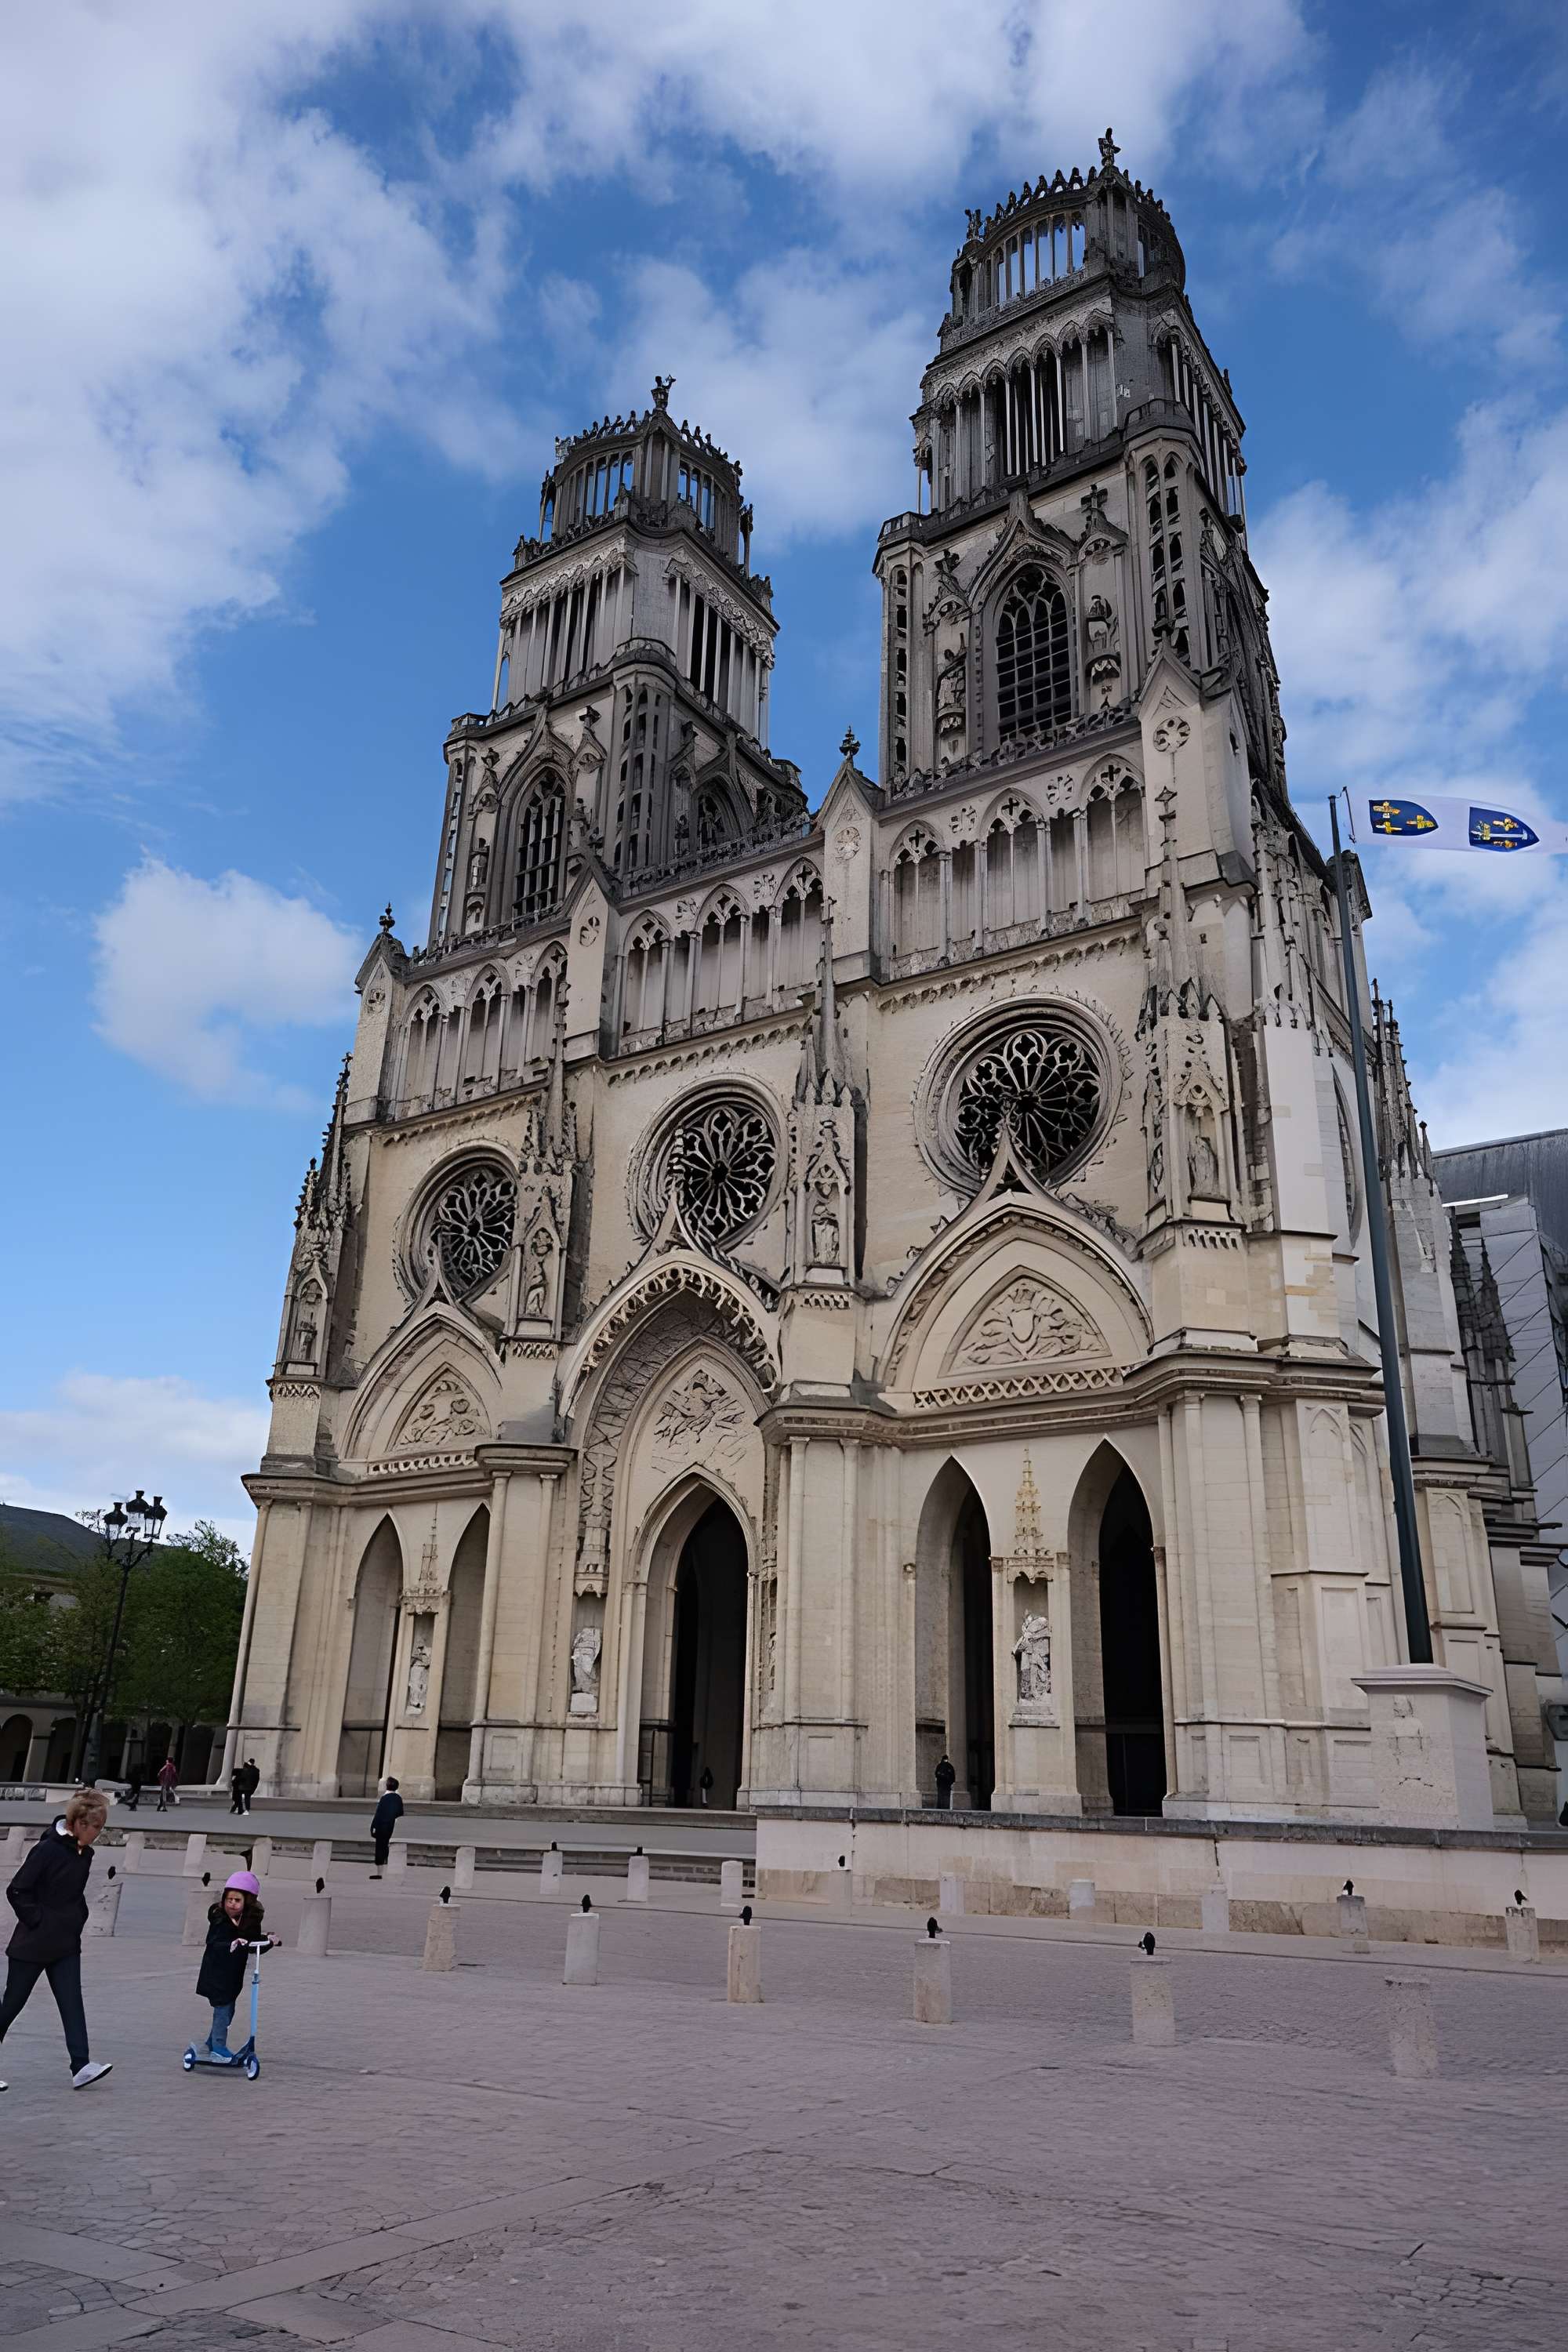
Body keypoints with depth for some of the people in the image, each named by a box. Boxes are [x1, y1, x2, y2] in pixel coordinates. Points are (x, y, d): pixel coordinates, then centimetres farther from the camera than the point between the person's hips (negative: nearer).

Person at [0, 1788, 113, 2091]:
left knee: (72, 2003, -4)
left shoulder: (84, 1853, 6)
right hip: (33, 1945, -7)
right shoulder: (48, 1850, -19)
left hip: (66, 1945, 7)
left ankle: (81, 2067, -10)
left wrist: (77, 1920, 11)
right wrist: (39, 1921, -15)